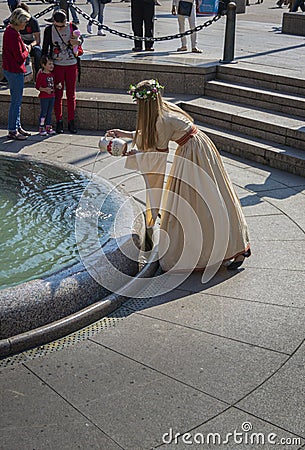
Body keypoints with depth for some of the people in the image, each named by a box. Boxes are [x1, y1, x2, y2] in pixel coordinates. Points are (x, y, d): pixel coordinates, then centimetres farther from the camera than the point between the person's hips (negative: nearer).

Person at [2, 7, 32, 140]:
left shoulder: (9, 30, 9)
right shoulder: (14, 35, -22)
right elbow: (20, 57, -21)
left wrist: (23, 47, 5)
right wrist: (27, 50, -3)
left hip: (9, 68, 10)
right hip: (15, 71, -10)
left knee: (16, 100, 17)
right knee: (16, 101, -2)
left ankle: (17, 126, 27)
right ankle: (12, 131, 5)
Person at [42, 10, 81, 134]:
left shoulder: (72, 27, -5)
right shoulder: (49, 30, -6)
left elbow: (80, 40, 9)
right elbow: (45, 48, 1)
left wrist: (77, 41, -16)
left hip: (71, 65, 1)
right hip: (57, 66, -1)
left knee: (71, 95, 5)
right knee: (58, 94, 2)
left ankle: (71, 122, 13)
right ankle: (59, 122, 11)